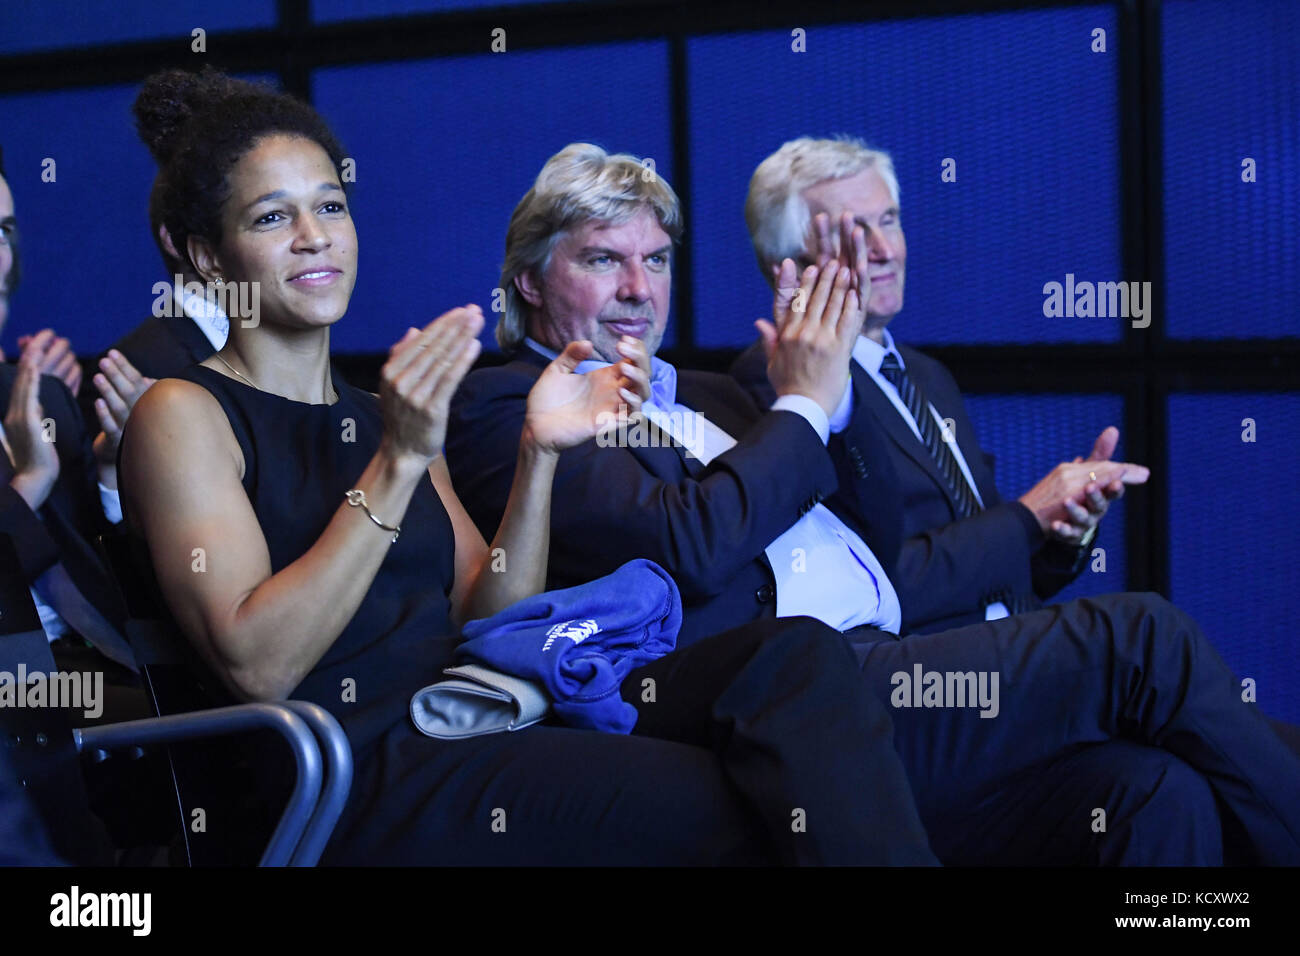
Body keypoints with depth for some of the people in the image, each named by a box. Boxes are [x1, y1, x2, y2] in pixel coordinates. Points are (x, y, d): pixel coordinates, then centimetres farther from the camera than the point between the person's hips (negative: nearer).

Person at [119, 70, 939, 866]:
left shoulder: (383, 415, 22)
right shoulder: (185, 414, 3)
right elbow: (256, 667, -12)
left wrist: (539, 455, 1)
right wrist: (398, 463, -15)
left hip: (483, 726, 6)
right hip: (359, 779, -6)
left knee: (799, 655, -18)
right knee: (743, 815, -28)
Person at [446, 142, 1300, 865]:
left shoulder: (699, 399, 27)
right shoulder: (503, 407, 3)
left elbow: (881, 547, 22)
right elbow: (688, 548, -14)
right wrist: (803, 404, 0)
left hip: (878, 663, 8)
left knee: (1157, 789, -17)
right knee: (1142, 637, -15)